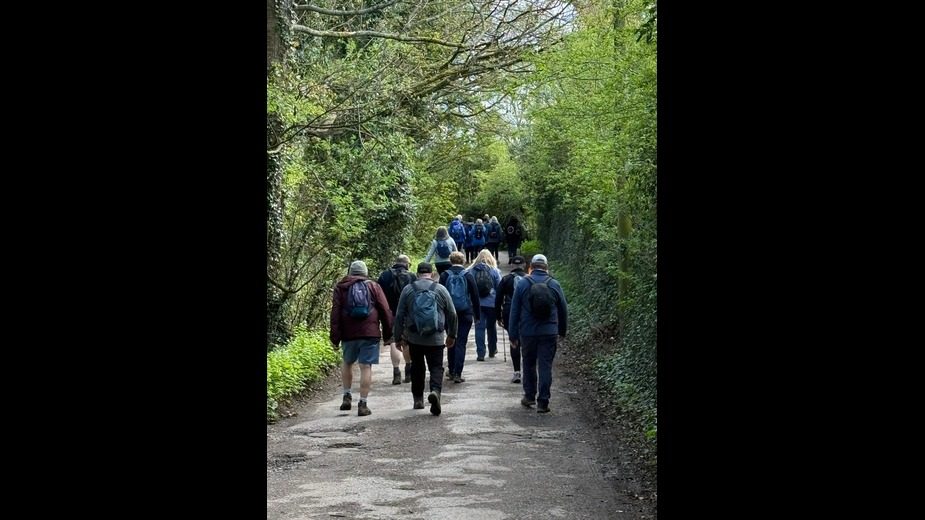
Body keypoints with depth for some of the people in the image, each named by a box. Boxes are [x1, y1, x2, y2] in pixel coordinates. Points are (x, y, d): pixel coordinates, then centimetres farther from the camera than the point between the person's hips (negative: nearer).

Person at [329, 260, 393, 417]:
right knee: (366, 366, -1)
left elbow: (335, 314, 2)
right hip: (370, 333, -1)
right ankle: (363, 404, -3)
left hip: (348, 334, 1)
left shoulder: (341, 288, 9)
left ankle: (347, 396, 19)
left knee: (347, 363, 22)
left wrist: (335, 338, 2)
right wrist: (388, 334, 11)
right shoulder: (373, 286, 8)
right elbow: (385, 311, 4)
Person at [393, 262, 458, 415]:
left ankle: (418, 398, 20)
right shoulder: (441, 289, 1)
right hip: (436, 339, -1)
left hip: (414, 338, 1)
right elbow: (452, 315, 5)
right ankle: (435, 390, -23)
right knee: (436, 367, 2)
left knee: (417, 367, 16)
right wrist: (452, 335, 18)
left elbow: (399, 316, 3)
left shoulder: (408, 290, 2)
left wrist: (398, 337, 12)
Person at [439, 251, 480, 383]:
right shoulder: (468, 276, -3)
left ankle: (451, 371, 22)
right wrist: (477, 315, 8)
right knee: (461, 343, 0)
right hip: (465, 314, -1)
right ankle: (457, 373, -6)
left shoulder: (444, 275, -2)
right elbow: (475, 296, 0)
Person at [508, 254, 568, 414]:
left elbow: (514, 311, -1)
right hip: (549, 333, 0)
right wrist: (562, 331, 22)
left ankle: (529, 396, 24)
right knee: (546, 366, 1)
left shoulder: (522, 284, -1)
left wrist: (513, 334, 5)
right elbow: (563, 310, 8)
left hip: (527, 333, 0)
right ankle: (543, 402, -2)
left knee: (529, 364, 16)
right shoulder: (554, 284, 2)